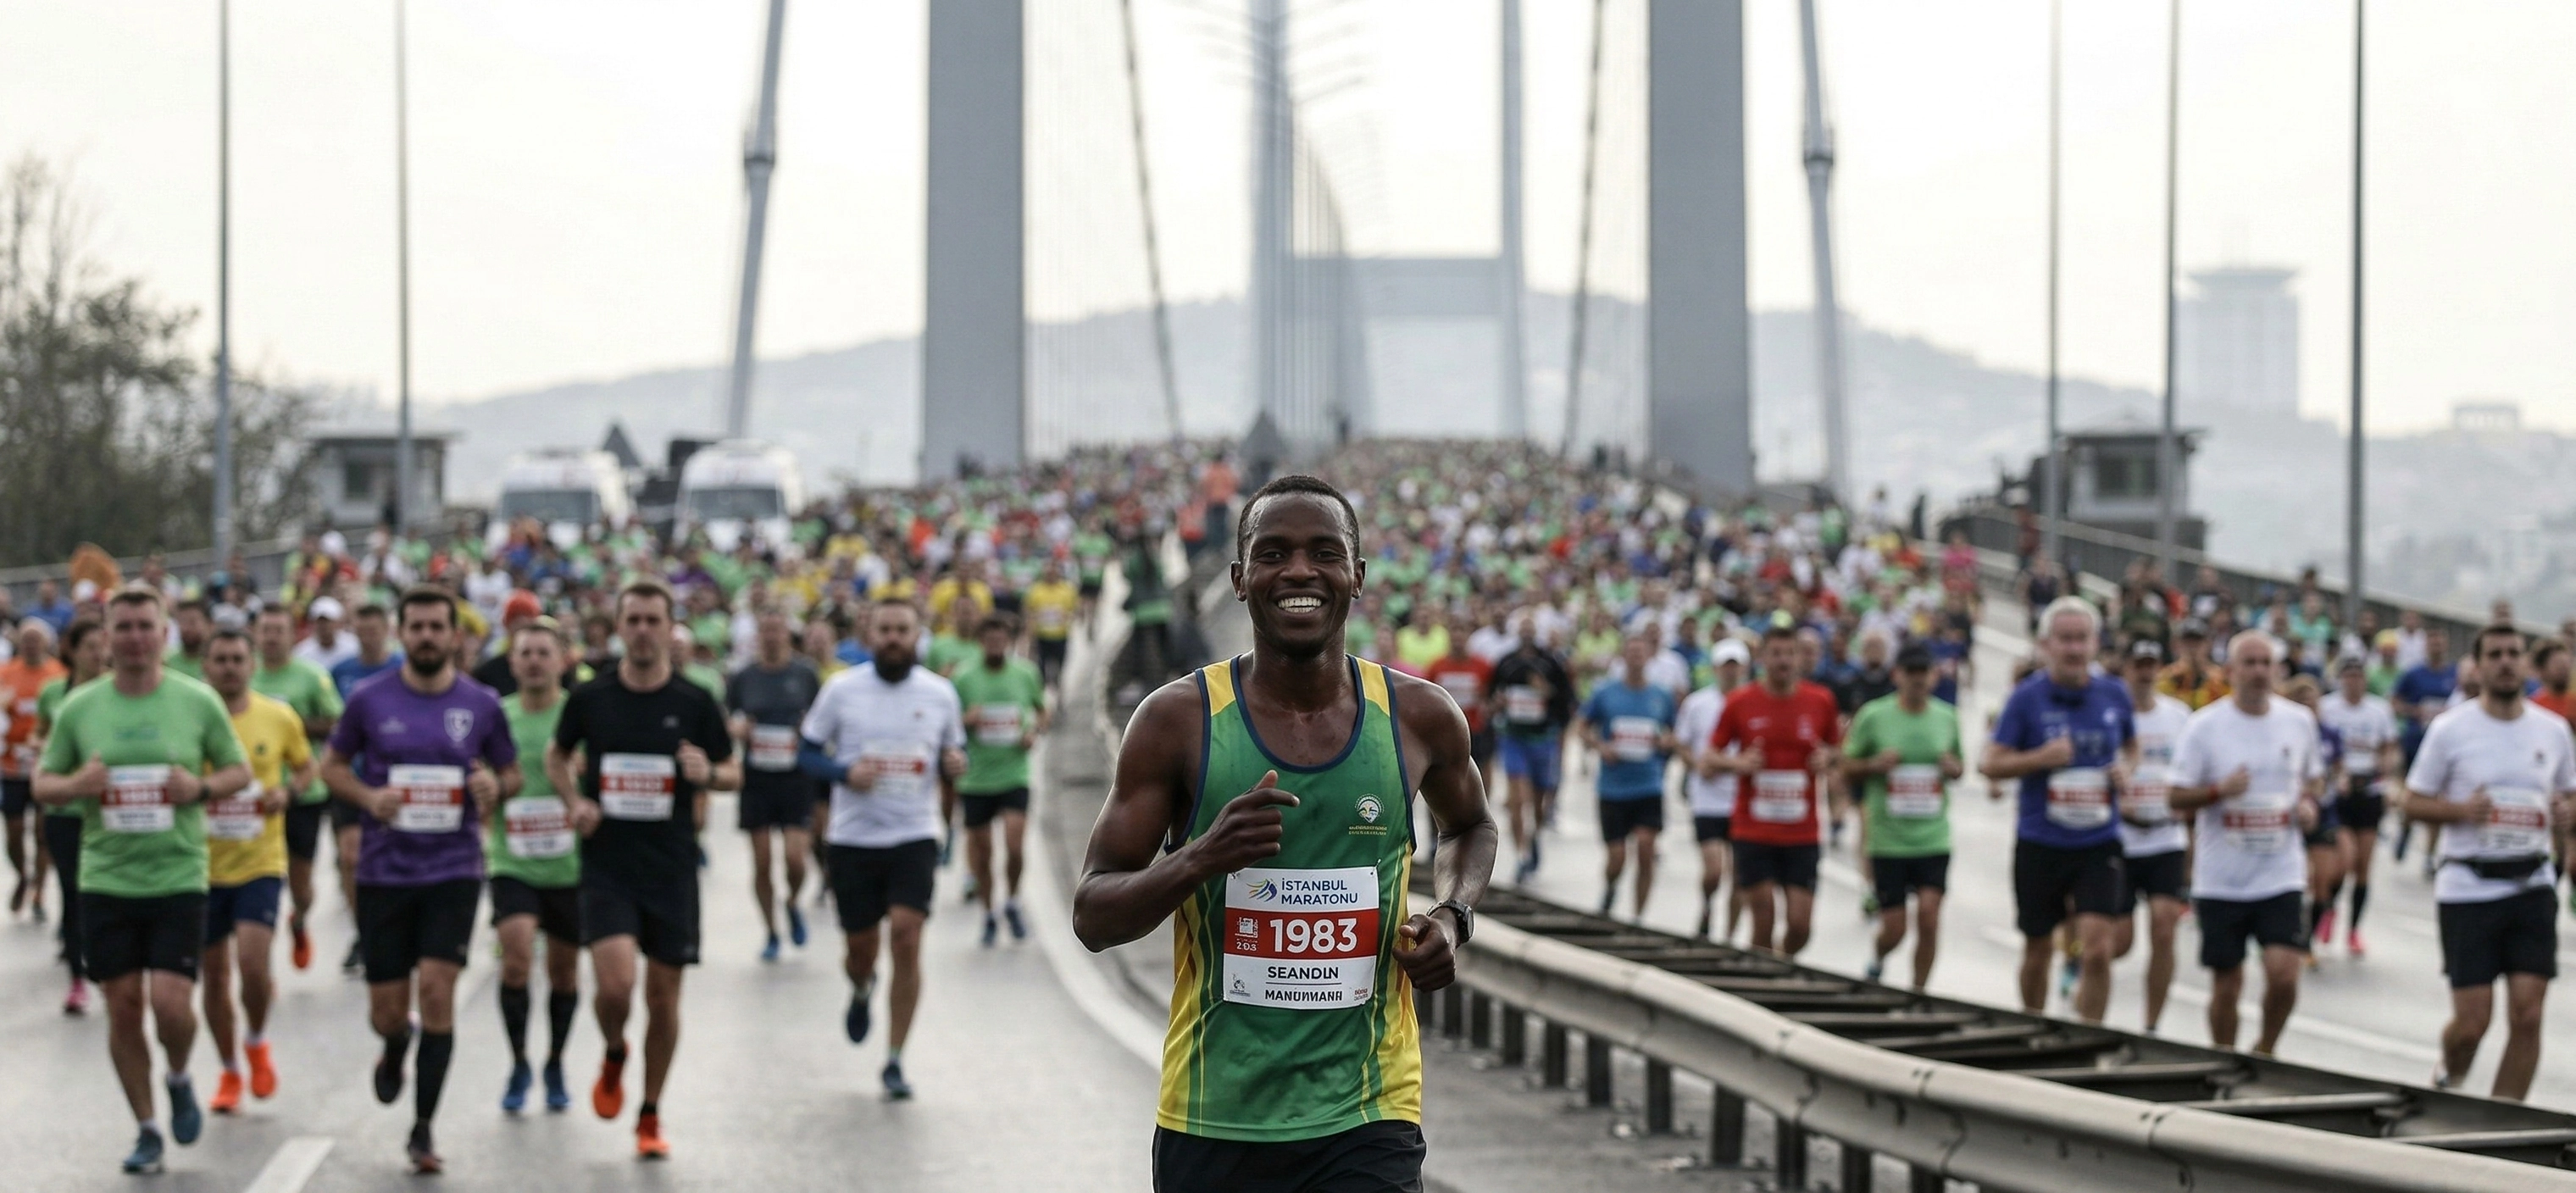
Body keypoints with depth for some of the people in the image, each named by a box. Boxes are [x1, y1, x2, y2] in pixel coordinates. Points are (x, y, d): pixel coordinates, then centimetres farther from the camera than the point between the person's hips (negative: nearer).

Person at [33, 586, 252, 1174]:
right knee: (123, 1009, 4)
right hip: (105, 880, 2)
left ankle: (179, 1080, 22)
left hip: (179, 878, -2)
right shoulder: (79, 708, 2)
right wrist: (74, 786, -14)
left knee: (170, 1003, -11)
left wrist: (202, 787, -13)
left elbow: (239, 771, 8)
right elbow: (42, 783, 8)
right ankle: (146, 1130, 19)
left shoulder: (199, 702, -1)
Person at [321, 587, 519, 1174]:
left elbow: (511, 774, 12)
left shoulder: (481, 704, 1)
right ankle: (395, 1048, 44)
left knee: (436, 989, -14)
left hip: (454, 871, -1)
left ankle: (422, 1131, -4)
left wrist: (494, 786, -11)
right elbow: (332, 764, 9)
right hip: (384, 874, 1)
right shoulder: (369, 700, -1)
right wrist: (367, 796, -11)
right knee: (387, 1012, 4)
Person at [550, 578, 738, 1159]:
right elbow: (557, 755, 18)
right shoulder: (589, 698, 0)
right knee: (615, 984, -17)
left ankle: (650, 1116, 22)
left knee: (663, 994, 5)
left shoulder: (695, 703, -1)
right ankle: (614, 1056, 17)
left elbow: (735, 774, 7)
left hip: (671, 867, 1)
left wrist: (708, 773, -15)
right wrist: (575, 800, -1)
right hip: (607, 865, -1)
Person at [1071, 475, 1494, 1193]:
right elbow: (1092, 917, -4)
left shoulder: (1418, 718, 2)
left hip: (1364, 1125, 0)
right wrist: (1198, 858, -23)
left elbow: (1469, 827, 25)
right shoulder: (1180, 720, -5)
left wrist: (1454, 915, 3)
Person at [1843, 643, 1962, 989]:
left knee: (1929, 912, -14)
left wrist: (1955, 768, -3)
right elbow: (1848, 766, 5)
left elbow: (1960, 763, 20)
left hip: (1934, 839, 2)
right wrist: (1875, 764, -16)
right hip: (1888, 840, -2)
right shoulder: (1873, 715, -2)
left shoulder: (1946, 717, 6)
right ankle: (1877, 961, 35)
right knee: (1894, 928, 0)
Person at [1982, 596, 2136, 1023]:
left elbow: (2131, 746, 20)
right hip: (2040, 843, -1)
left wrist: (2126, 768, -2)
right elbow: (1990, 764, -5)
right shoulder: (2026, 697, -6)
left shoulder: (2114, 694, 3)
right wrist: (2041, 758, -20)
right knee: (2038, 949, 12)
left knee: (2097, 948, -14)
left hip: (2099, 843, 1)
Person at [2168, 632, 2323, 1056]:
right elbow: (2177, 799, -3)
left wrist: (2308, 803, -2)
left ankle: (2265, 1052, 13)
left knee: (2283, 974, -13)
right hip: (2220, 881, -1)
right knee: (2227, 985, 5)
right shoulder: (2204, 726, -5)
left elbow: (2314, 778, 20)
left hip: (2280, 877, 1)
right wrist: (2219, 791, -21)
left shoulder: (2299, 721, 4)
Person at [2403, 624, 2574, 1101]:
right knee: (2472, 1021, -2)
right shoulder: (2451, 730, -3)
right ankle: (2448, 1081, 31)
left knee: (2527, 1016, -6)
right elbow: (2415, 802, 1)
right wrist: (2462, 809, -18)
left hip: (2532, 886, 3)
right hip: (2468, 887, -3)